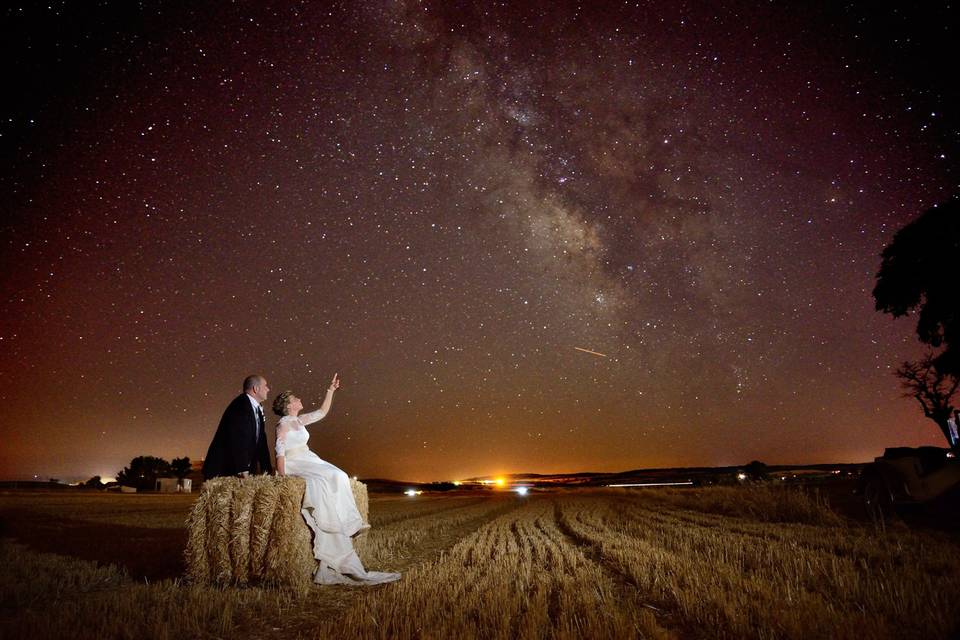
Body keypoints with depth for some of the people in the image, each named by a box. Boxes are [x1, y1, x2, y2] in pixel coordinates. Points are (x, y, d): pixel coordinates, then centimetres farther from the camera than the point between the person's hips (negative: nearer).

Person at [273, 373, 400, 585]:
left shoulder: (300, 420, 15)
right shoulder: (284, 423, -7)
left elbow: (322, 412, 24)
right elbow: (280, 452, -14)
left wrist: (331, 391, 21)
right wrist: (282, 477, -21)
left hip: (309, 461, 8)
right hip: (294, 464, -8)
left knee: (338, 478, -16)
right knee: (325, 479, -29)